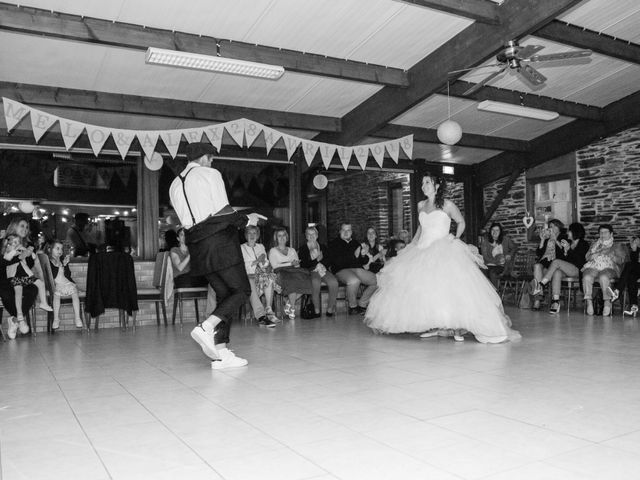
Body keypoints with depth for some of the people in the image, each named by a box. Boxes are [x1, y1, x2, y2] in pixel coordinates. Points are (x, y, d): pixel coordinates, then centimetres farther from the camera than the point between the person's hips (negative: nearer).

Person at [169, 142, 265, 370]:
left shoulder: (175, 185, 17)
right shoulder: (209, 174, -3)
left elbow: (189, 219, 15)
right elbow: (223, 212, -13)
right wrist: (246, 220, 4)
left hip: (196, 244, 7)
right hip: (219, 240, -7)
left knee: (224, 295, 11)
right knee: (242, 290, 1)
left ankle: (221, 353, 6)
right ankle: (206, 328, -17)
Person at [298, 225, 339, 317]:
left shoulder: (322, 247, 23)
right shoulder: (302, 249, 12)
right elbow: (303, 265, 0)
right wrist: (317, 260, -4)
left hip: (323, 270, 3)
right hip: (310, 272, -3)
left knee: (334, 282, -29)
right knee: (315, 282, -38)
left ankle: (330, 308, -18)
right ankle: (317, 310, -28)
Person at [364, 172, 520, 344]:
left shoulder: (447, 205, -1)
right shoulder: (421, 206, 12)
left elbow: (461, 222, 13)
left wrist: (455, 239, 2)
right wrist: (412, 245, 20)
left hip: (444, 252, -5)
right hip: (423, 251, 5)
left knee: (450, 287, -16)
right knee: (424, 288, -2)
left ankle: (457, 327, -10)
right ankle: (433, 327, 6)